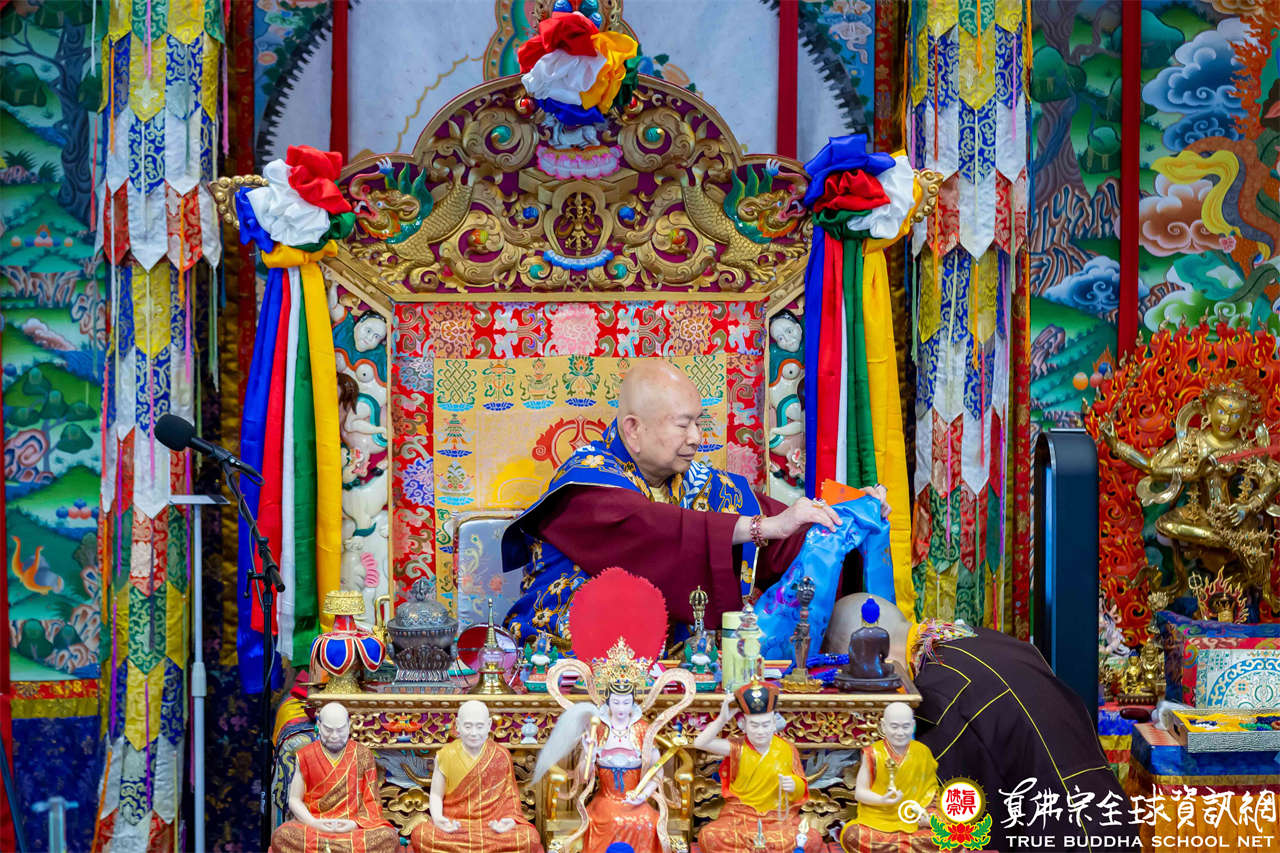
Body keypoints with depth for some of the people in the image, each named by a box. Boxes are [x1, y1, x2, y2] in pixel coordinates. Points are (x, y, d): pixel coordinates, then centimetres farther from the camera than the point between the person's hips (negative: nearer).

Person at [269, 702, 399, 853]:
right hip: (314, 825, 0)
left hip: (355, 827, 0)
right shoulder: (306, 756, 7)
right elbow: (294, 799, 7)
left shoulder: (363, 755, 7)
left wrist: (356, 824, -13)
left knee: (390, 837, -33)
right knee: (281, 836, -34)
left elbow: (371, 802, 7)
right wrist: (313, 823, -11)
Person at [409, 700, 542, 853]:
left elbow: (509, 795, 7)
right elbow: (436, 795, 5)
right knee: (420, 835, -33)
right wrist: (437, 818, -16)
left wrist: (510, 819, -14)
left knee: (530, 838, -30)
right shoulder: (446, 756, 3)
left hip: (493, 824, 0)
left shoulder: (501, 756, 3)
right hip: (454, 825, 0)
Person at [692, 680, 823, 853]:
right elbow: (700, 743, -10)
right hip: (740, 816, 0)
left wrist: (794, 785, -19)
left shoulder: (787, 750, 3)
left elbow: (801, 790, 4)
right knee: (708, 837, -29)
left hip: (780, 817, 0)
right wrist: (722, 719, -17)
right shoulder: (738, 748, 1)